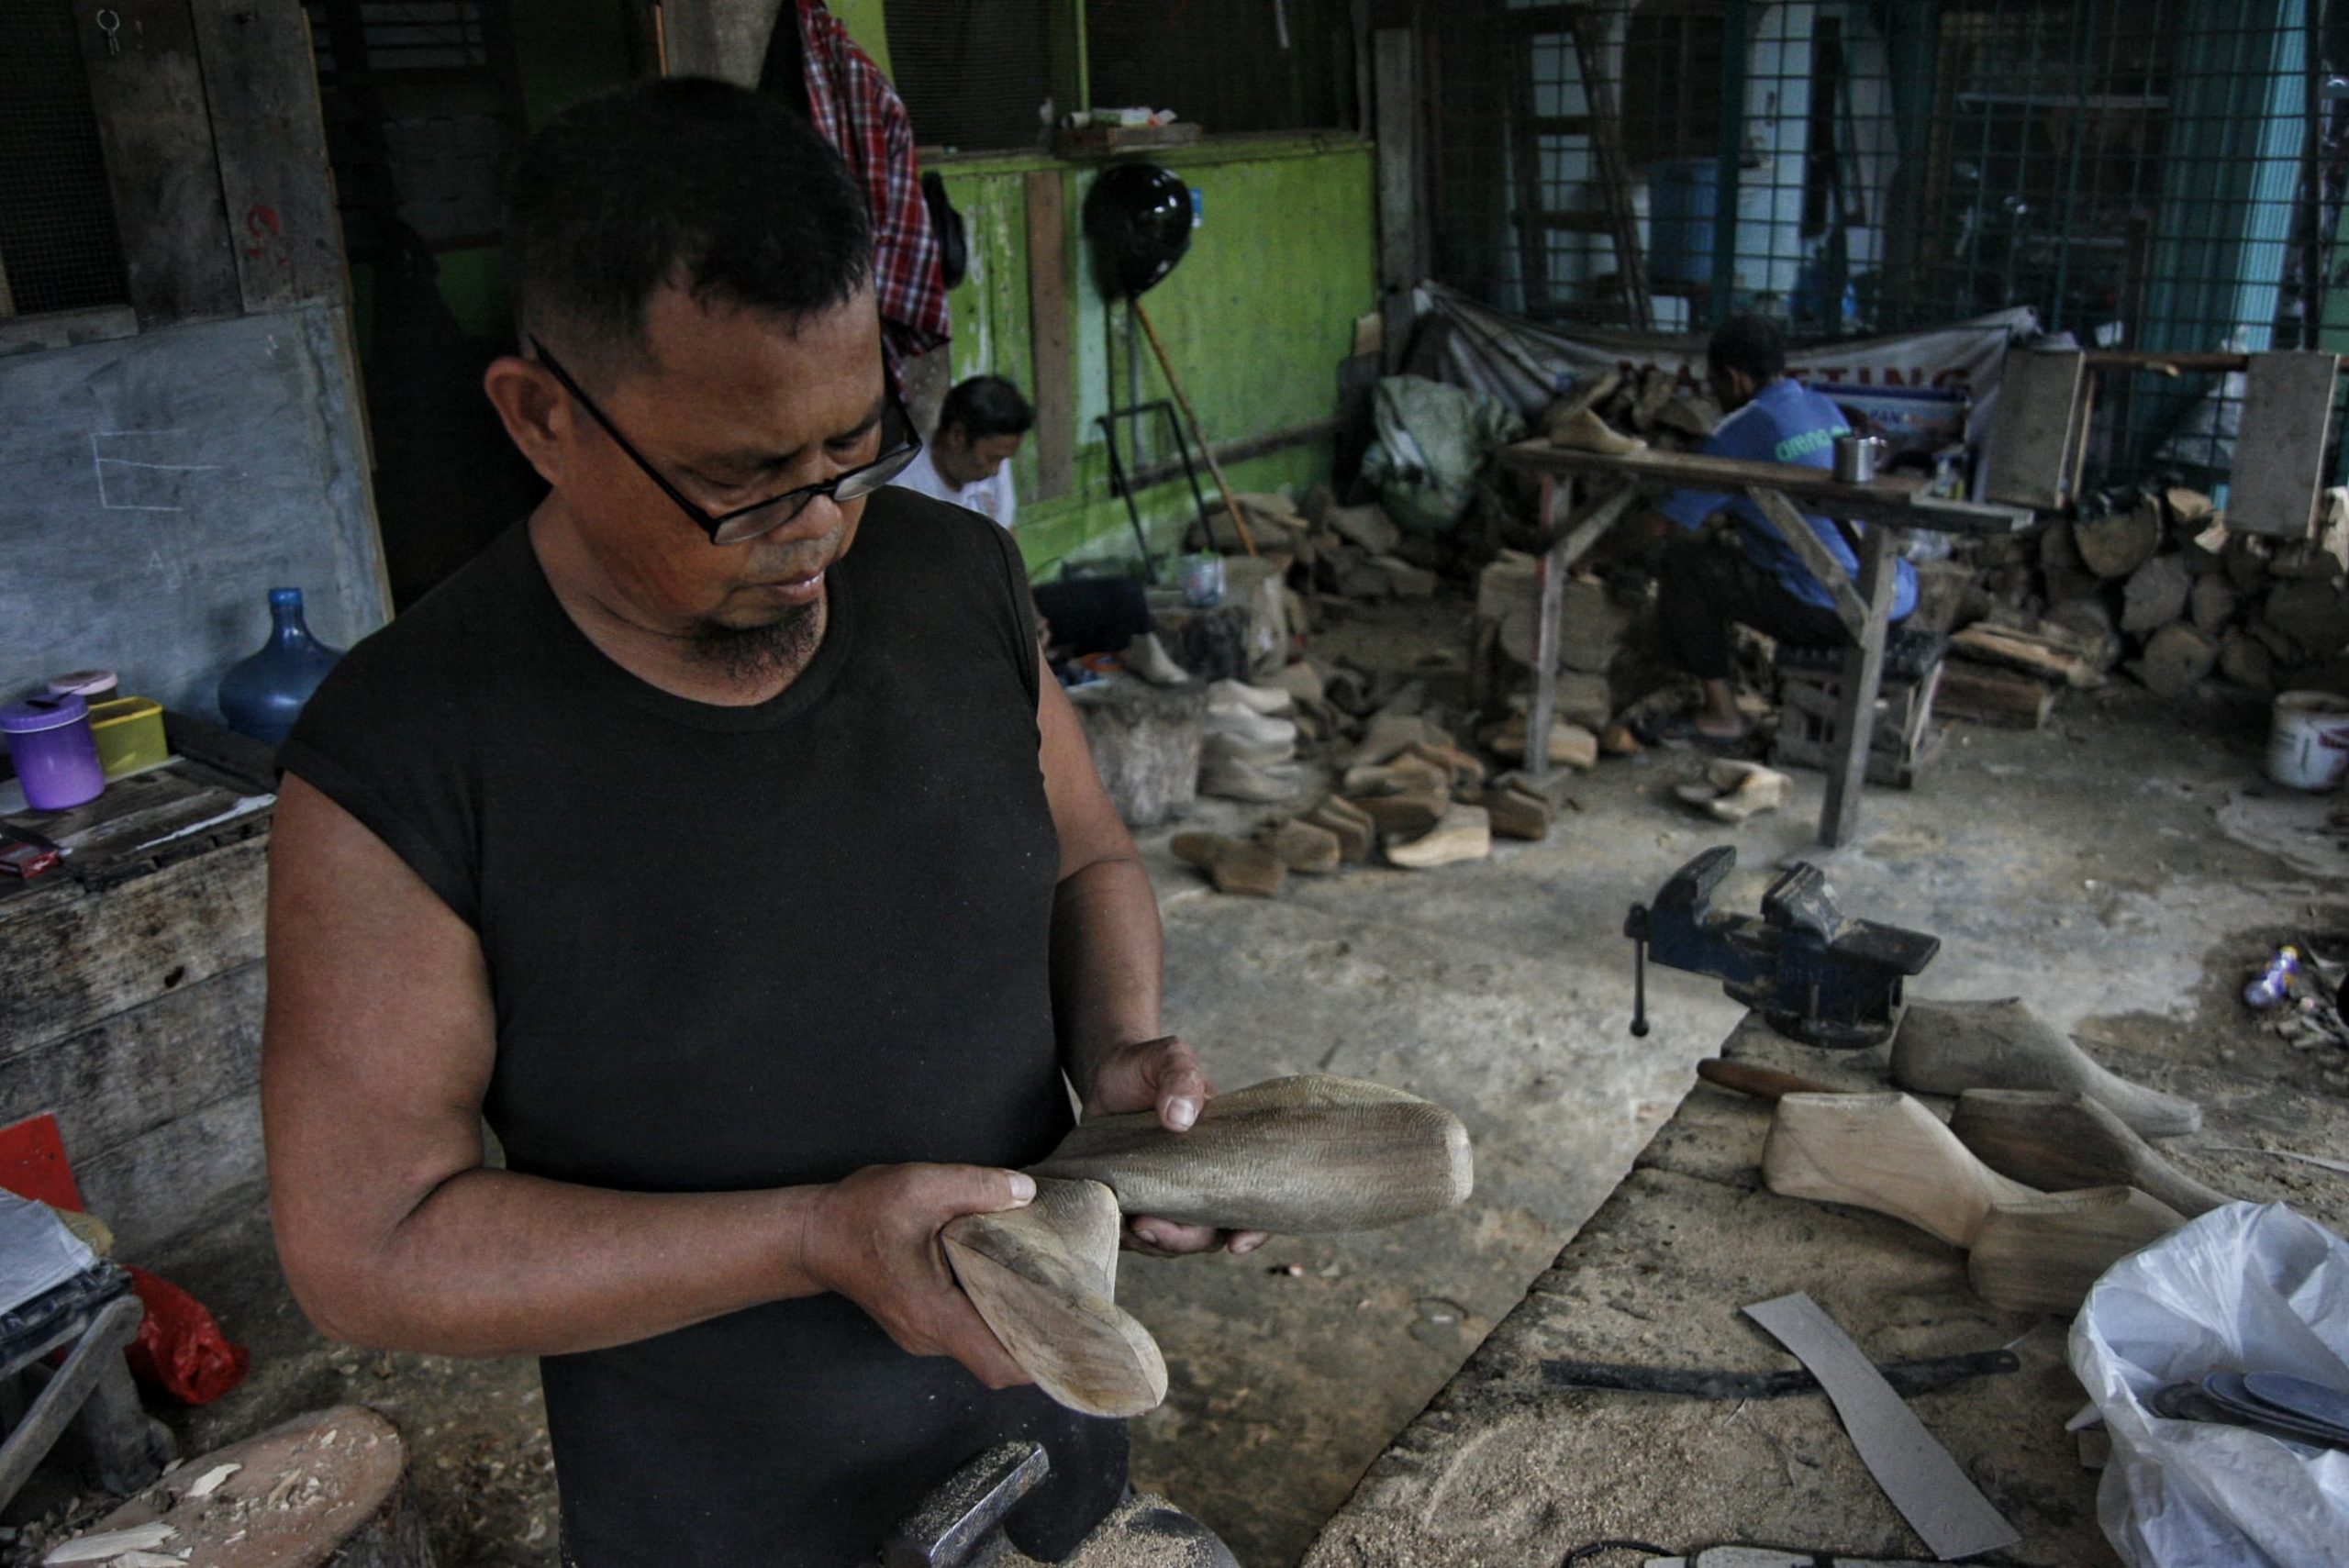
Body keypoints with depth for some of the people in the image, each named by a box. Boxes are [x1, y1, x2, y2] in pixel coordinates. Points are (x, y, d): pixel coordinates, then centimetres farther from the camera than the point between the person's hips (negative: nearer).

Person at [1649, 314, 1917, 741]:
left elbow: (1666, 524, -4)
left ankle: (1720, 711, 7)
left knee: (1683, 561, 1)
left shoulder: (1741, 432, -9)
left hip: (1831, 614, -8)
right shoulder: (1826, 409, 15)